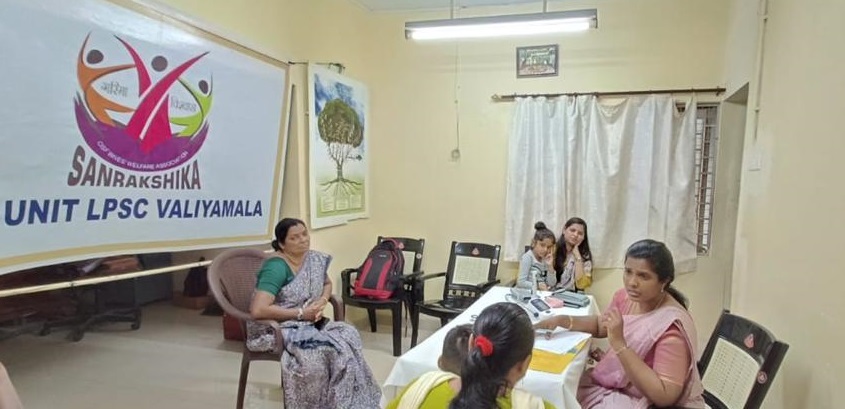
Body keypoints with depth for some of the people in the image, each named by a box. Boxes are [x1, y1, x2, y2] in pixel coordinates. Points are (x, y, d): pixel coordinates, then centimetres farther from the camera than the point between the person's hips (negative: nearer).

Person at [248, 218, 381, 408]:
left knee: (348, 336, -18)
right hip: (274, 330, -7)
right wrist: (300, 313, -21)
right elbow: (258, 311, -27)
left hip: (308, 325, 7)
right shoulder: (276, 267, -19)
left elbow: (327, 284, 23)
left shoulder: (316, 259, 4)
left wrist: (322, 300, -1)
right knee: (325, 350, -30)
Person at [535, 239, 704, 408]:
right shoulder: (626, 296, -6)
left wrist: (619, 344, -33)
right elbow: (601, 325, 14)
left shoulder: (671, 325, -27)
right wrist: (562, 320, -3)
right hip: (614, 385, 6)